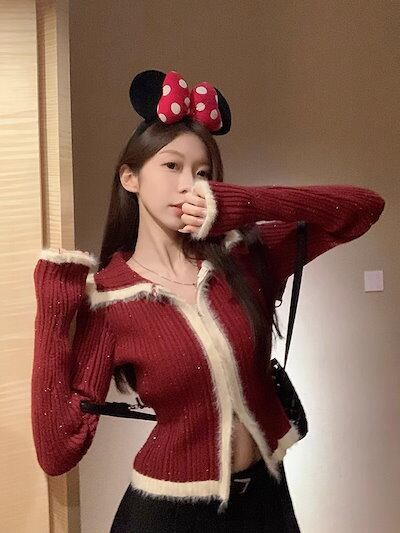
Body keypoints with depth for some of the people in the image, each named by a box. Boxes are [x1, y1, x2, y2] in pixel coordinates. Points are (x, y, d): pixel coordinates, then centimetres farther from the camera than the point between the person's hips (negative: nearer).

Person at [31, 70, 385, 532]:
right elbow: (58, 451, -18)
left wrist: (242, 206, -21)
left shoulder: (243, 256, -5)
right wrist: (51, 314, -21)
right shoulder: (105, 299, -13)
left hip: (266, 495, 4)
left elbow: (365, 207, -11)